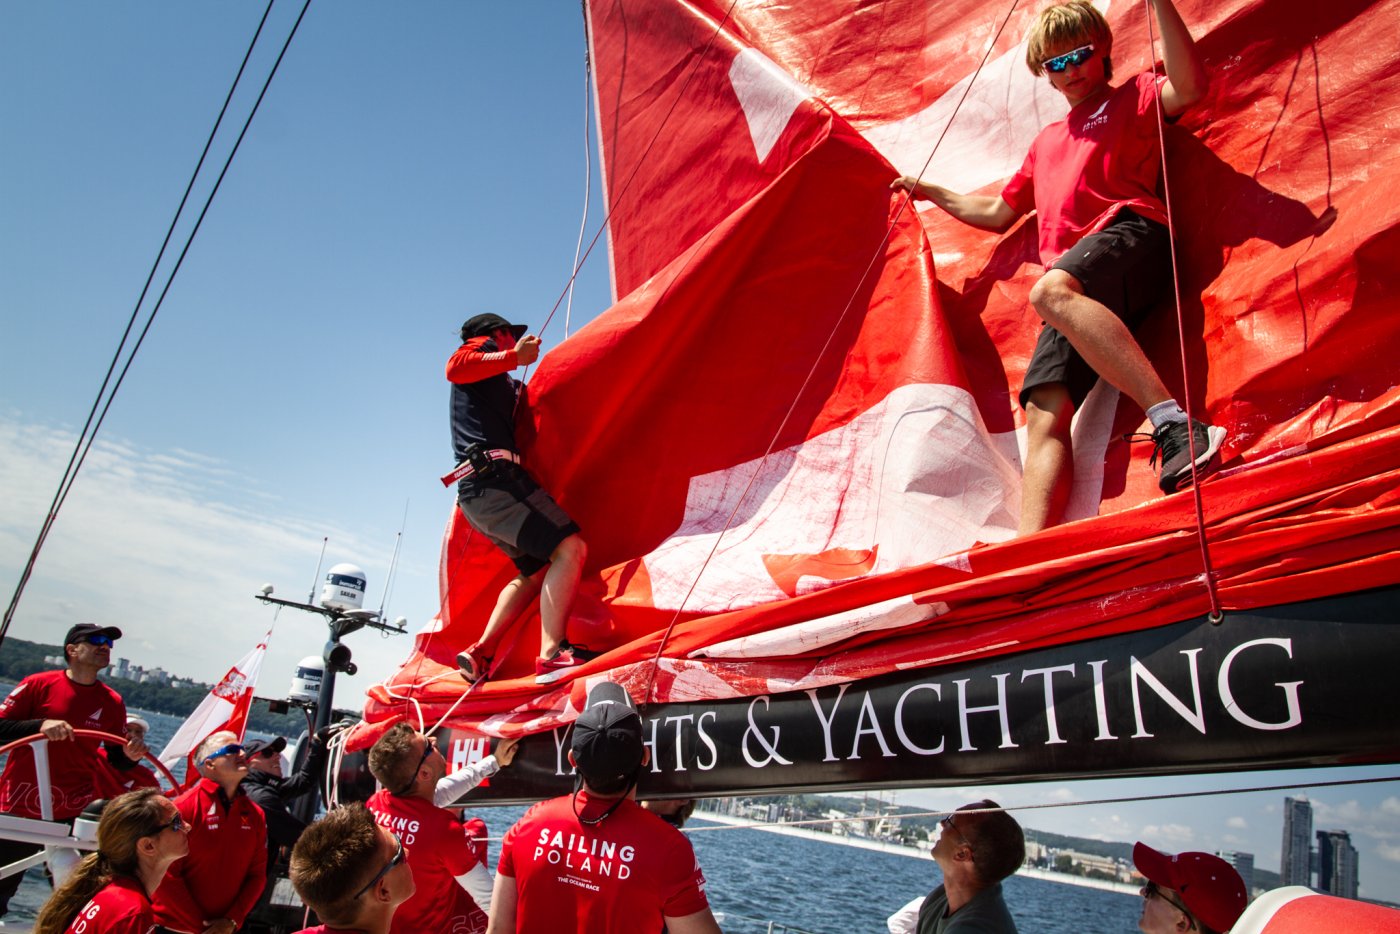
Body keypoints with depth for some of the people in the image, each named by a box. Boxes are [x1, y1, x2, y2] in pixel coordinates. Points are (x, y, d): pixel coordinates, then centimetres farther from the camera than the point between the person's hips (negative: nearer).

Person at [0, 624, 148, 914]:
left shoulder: (113, 702, 2)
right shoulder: (39, 684, -5)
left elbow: (116, 761, 8)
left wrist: (130, 755, -14)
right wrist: (41, 724, -24)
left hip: (75, 813, 1)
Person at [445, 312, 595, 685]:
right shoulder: (483, 345, 9)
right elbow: (455, 369, -14)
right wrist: (514, 356, -18)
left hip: (475, 493, 10)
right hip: (494, 476, -10)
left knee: (535, 569, 19)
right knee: (570, 548, -19)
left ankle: (480, 652, 13)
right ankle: (552, 654, -28)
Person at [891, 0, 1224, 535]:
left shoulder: (1130, 98, 22)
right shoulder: (1047, 142, 39)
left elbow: (1188, 88, -1)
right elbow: (999, 212, 47)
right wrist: (931, 193, 50)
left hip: (1129, 234, -5)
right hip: (1078, 289, 5)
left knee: (1051, 291, -41)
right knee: (1045, 415, -18)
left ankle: (1176, 426, -49)